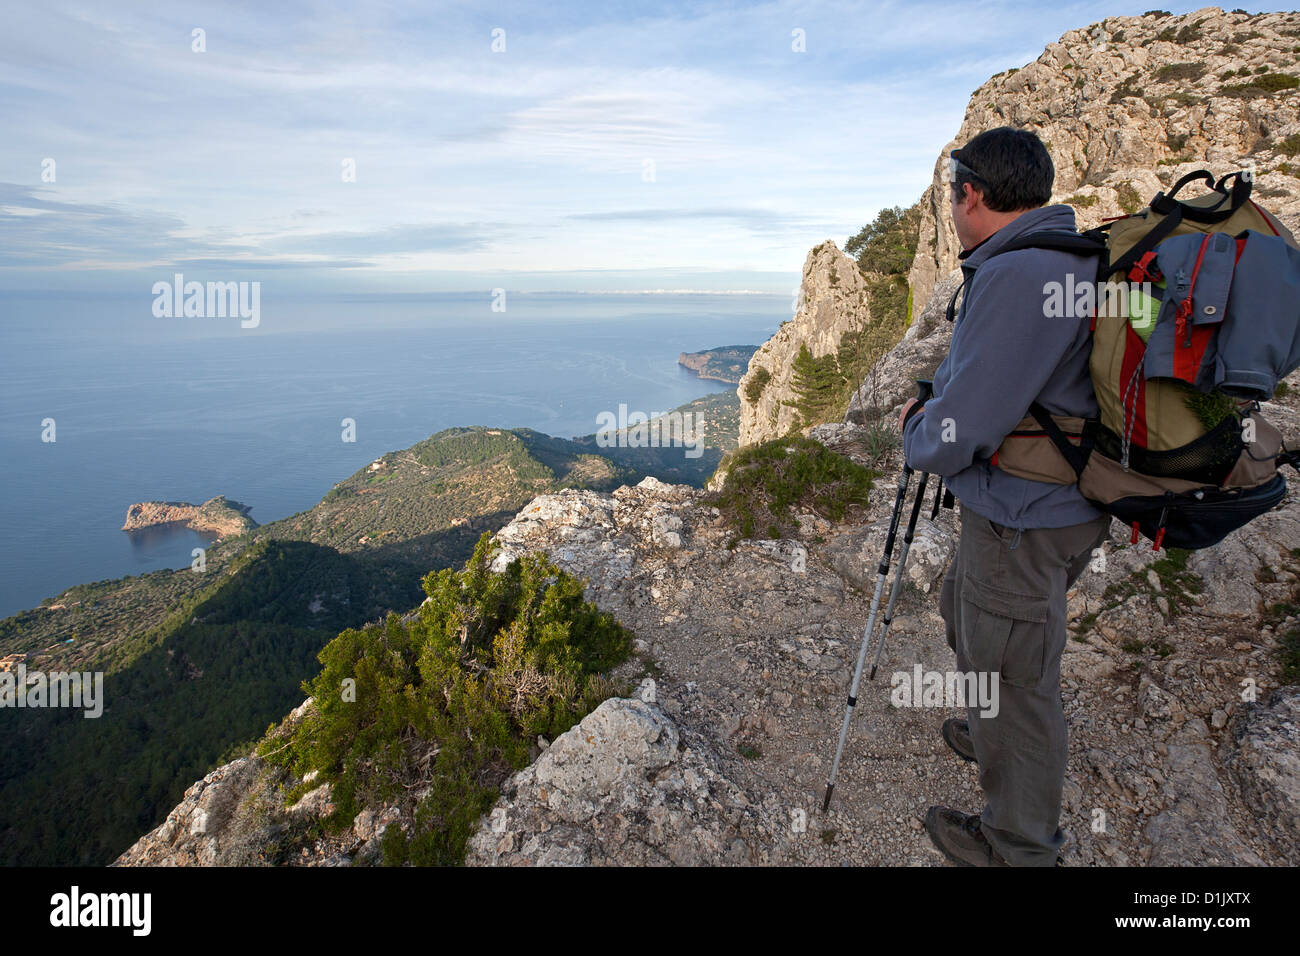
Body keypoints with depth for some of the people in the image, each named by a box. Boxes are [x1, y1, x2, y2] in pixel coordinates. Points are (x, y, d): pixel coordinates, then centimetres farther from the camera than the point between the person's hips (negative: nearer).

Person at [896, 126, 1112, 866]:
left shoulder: (1019, 275, -26)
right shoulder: (1075, 260, 8)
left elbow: (958, 435, -27)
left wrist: (915, 431, -6)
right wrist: (932, 408, 7)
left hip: (1025, 523, -10)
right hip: (1062, 503, 10)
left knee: (1015, 680, 8)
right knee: (965, 612, 30)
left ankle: (1019, 847, 30)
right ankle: (985, 734, 54)